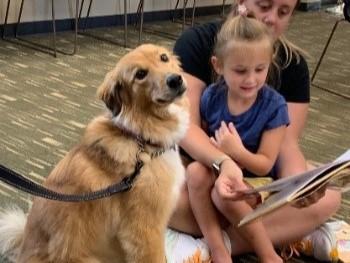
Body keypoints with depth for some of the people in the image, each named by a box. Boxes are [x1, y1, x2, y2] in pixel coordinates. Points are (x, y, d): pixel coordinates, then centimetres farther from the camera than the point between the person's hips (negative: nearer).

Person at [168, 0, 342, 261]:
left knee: (328, 198, -24)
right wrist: (223, 162, -46)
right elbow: (186, 126, -25)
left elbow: (287, 142, -15)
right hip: (200, 161, -2)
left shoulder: (293, 64, -8)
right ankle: (280, 235, -22)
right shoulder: (197, 42, -17)